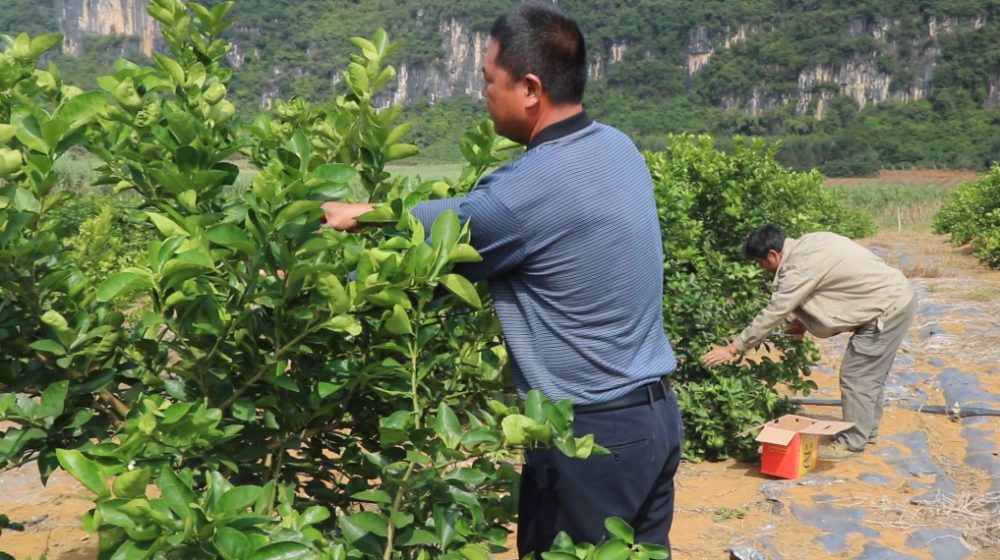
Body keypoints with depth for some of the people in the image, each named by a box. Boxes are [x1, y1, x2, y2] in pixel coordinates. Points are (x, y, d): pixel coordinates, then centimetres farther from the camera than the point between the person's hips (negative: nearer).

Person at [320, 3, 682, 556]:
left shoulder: (528, 189, -23)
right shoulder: (617, 146, 4)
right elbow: (471, 213, 9)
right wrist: (372, 212, 10)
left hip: (591, 435, -8)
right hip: (658, 416, 8)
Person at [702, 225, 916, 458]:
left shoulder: (800, 267, -22)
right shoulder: (807, 244, 5)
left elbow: (773, 313, -20)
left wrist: (733, 348, -14)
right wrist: (803, 321, 7)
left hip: (889, 308, -10)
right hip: (899, 296, 10)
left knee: (856, 376, -1)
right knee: (870, 373, 21)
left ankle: (851, 442, 10)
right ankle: (867, 430, 35)